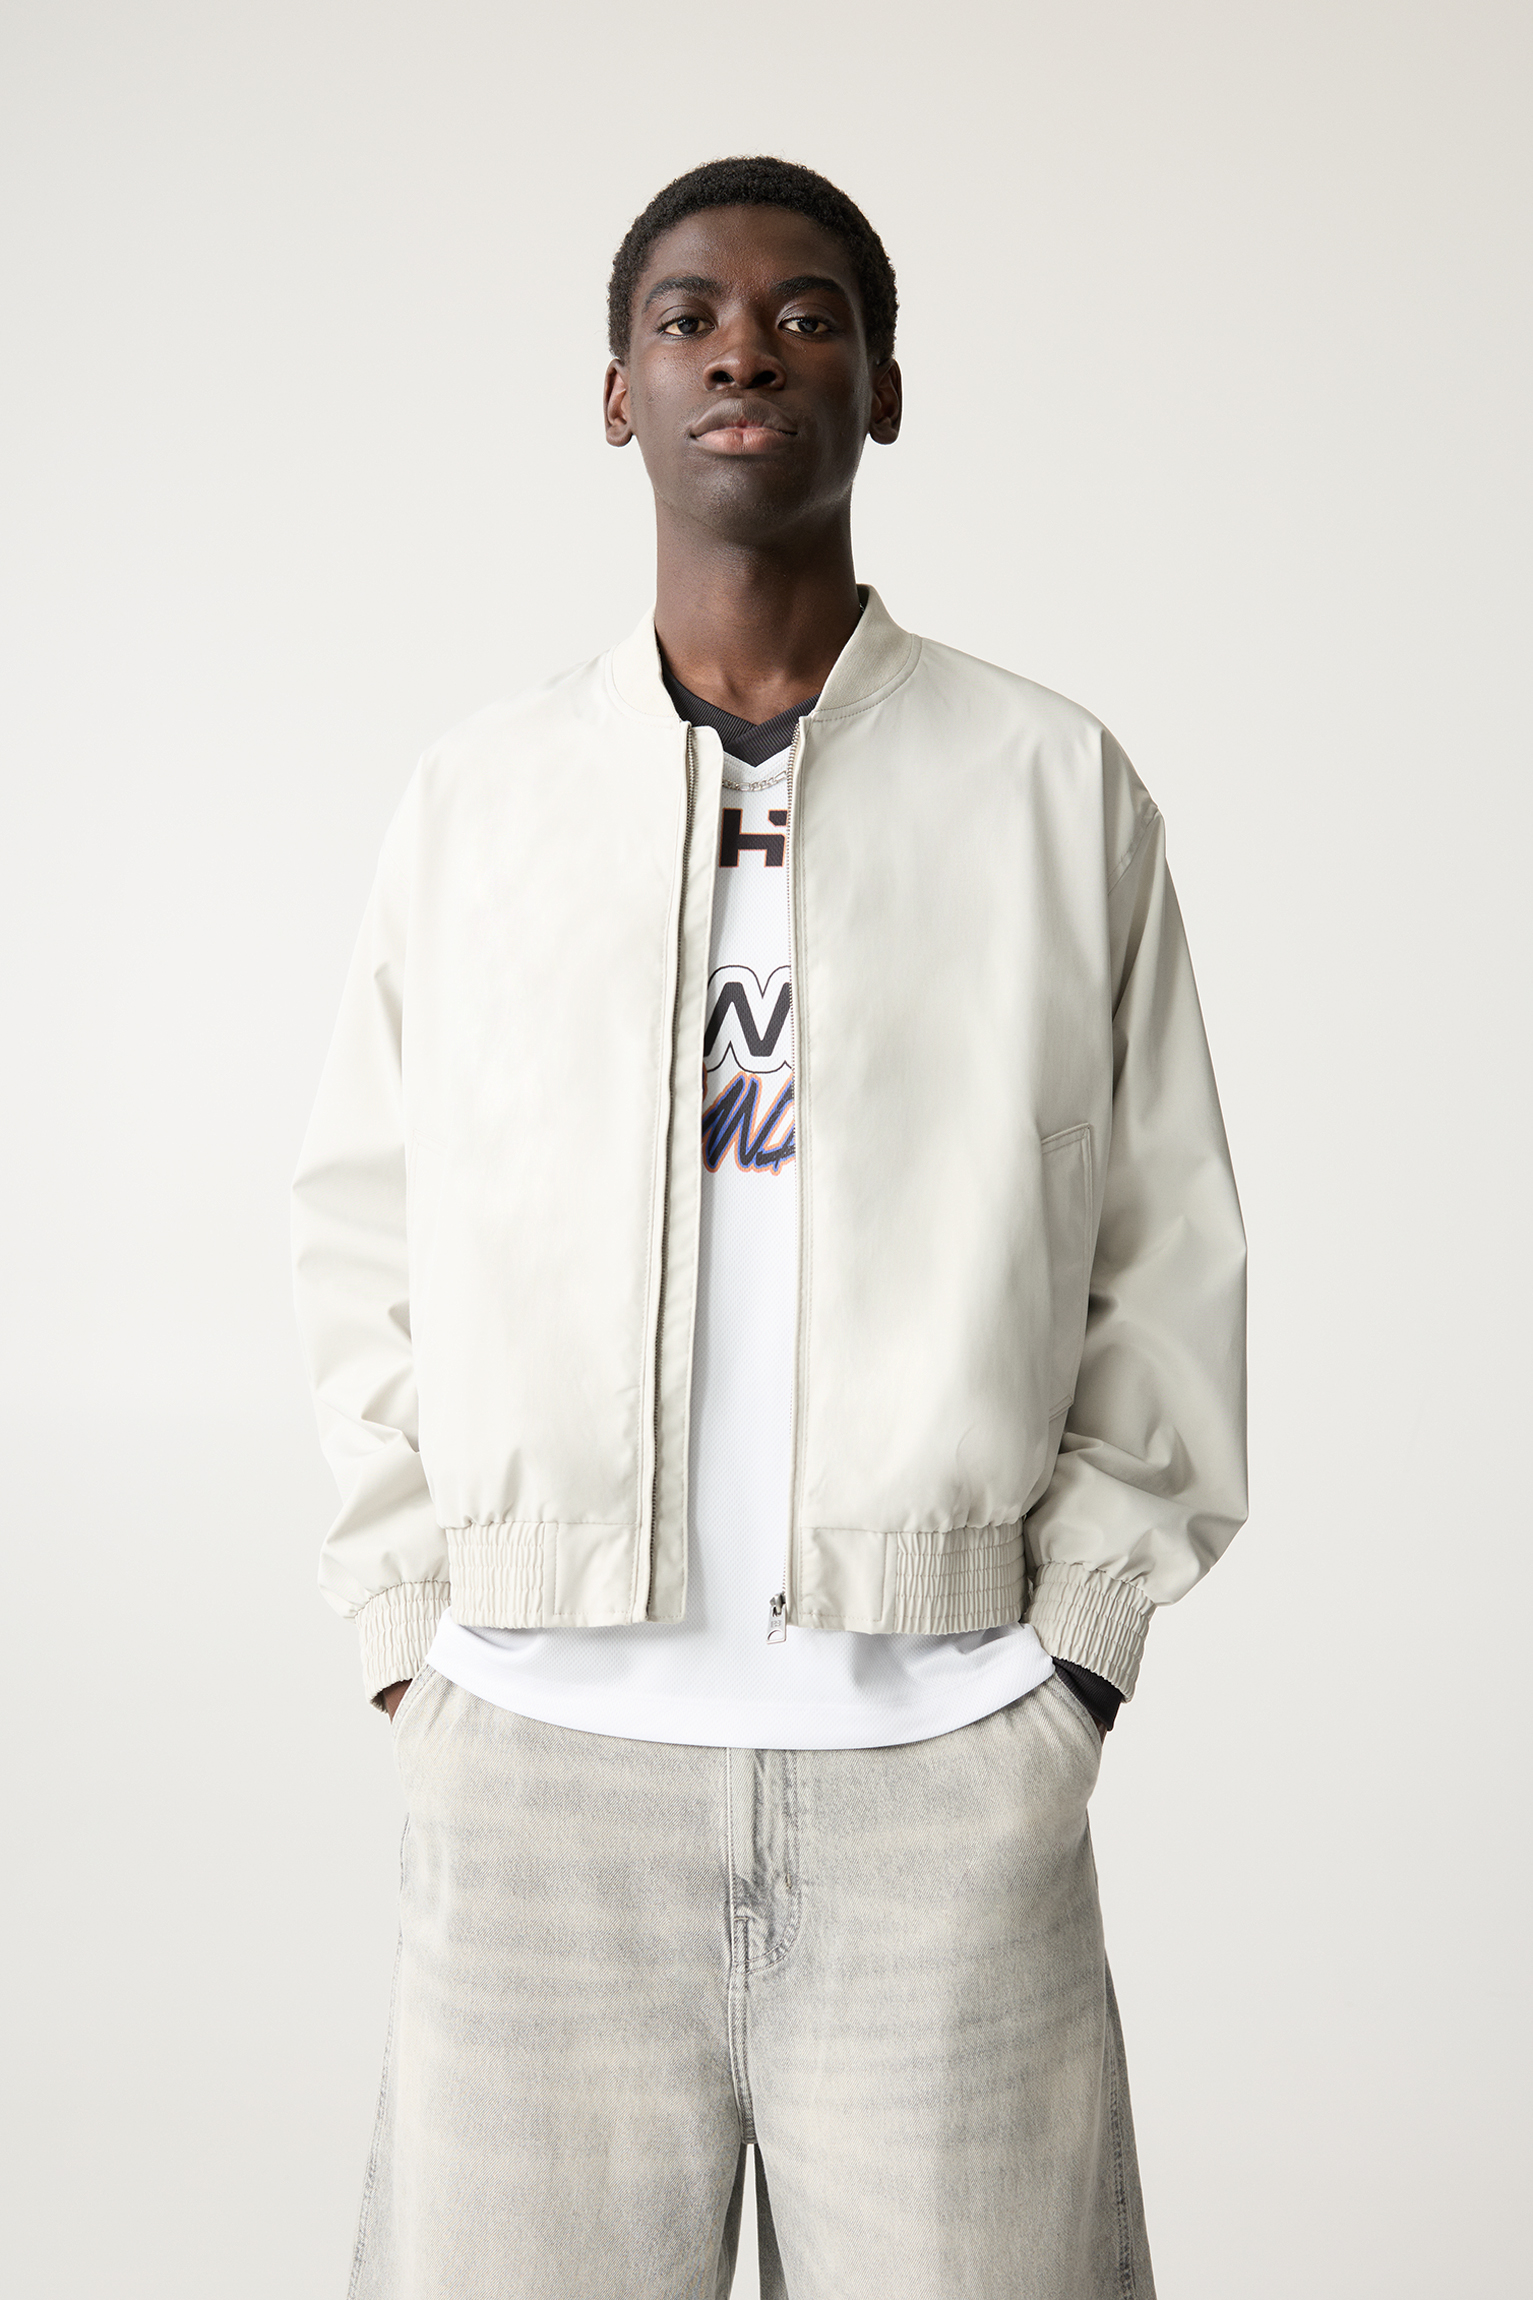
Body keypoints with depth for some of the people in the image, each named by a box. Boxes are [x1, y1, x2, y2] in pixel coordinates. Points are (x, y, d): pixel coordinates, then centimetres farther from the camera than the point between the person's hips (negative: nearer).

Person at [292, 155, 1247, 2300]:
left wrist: (1070, 1664, -2)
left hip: (947, 1759, -1)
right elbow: (366, 1251, 10)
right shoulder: (476, 796, 7)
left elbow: (1169, 1275, 4)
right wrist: (423, 1661, 3)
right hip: (540, 1749, 1)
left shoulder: (1058, 788, 3)